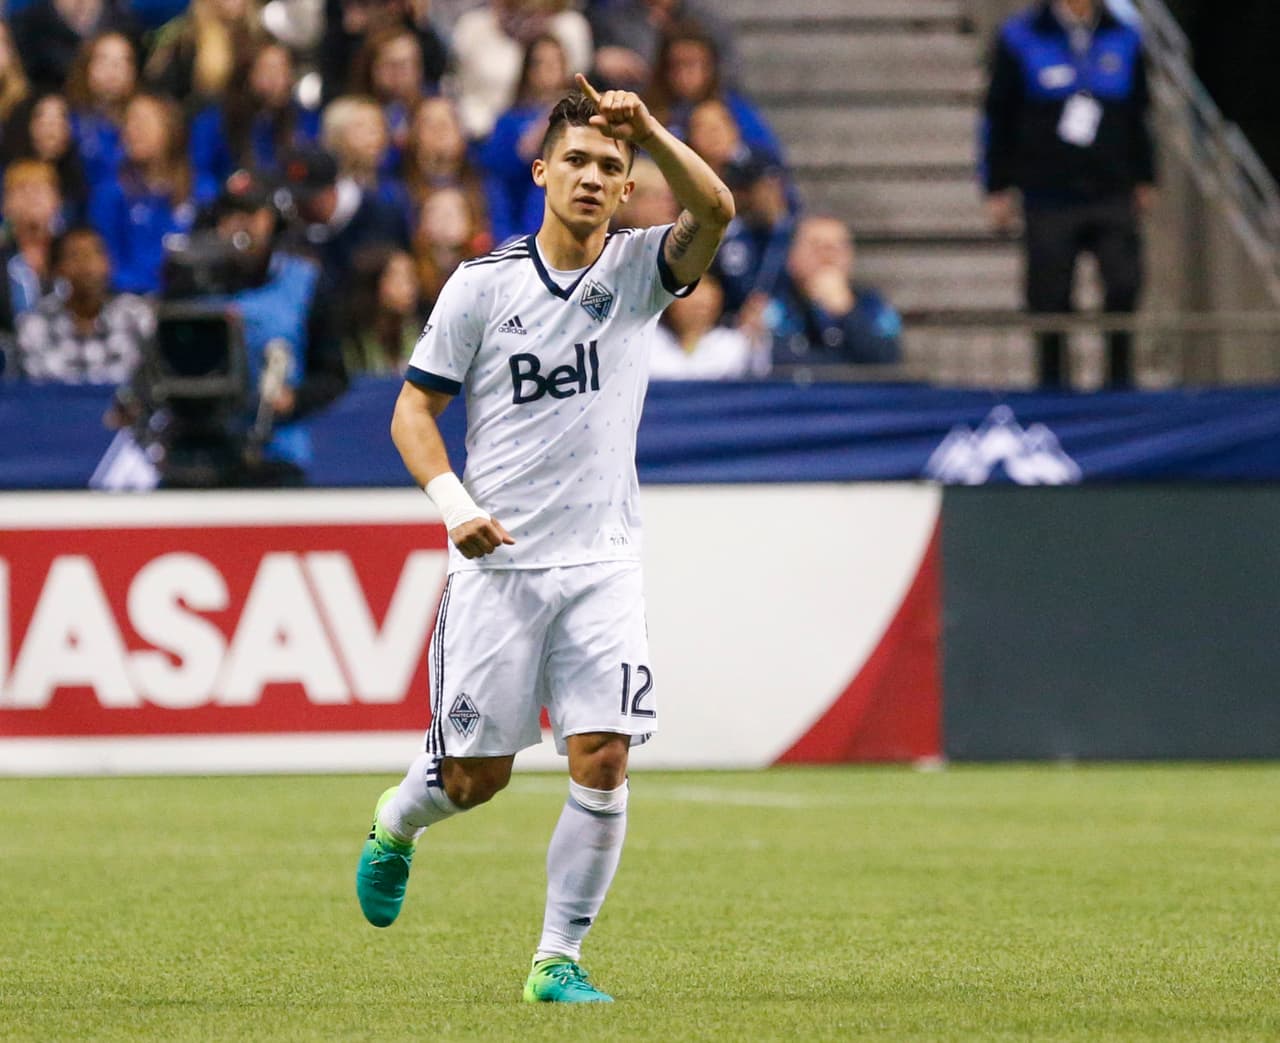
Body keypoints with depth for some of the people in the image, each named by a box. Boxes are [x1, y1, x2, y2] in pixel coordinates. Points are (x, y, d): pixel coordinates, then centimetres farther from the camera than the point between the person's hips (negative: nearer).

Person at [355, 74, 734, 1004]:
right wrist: (454, 502, -11)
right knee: (477, 775, 4)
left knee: (603, 761, -12)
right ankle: (397, 826, 39)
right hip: (497, 562, -1)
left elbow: (716, 211, -18)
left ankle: (558, 959, 1)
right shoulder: (482, 285, 0)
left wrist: (648, 130, -30)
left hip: (602, 563, 1)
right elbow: (413, 409, 4)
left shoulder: (639, 269, 2)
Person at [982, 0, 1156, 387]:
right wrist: (998, 188, 3)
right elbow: (998, 118, 4)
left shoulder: (1124, 38, 7)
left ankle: (1120, 377, 3)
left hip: (1112, 194, 2)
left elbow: (1138, 116, 17)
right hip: (1049, 199, -1)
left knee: (1125, 284, -11)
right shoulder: (1019, 39, 0)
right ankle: (1053, 381, 13)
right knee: (1049, 299, 1)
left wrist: (1144, 180, 18)